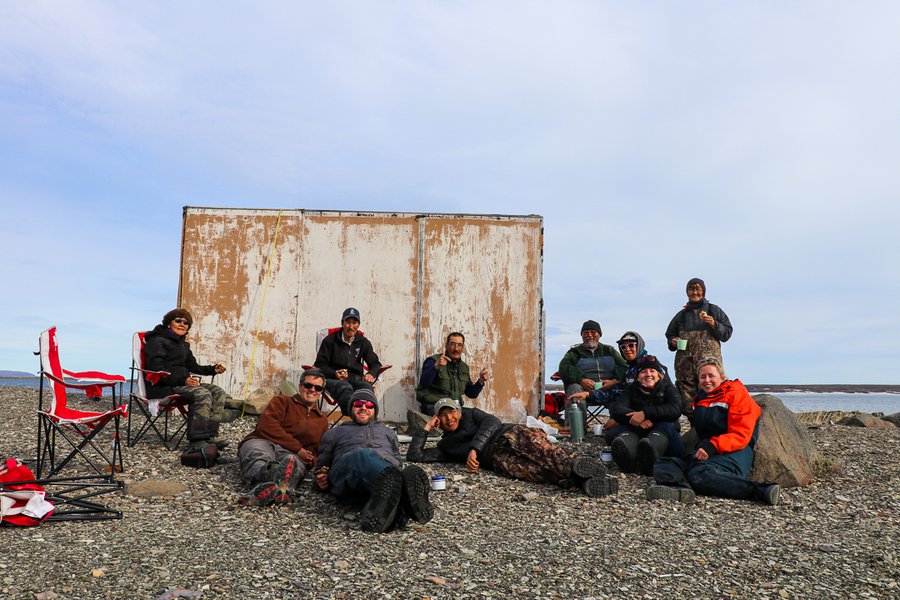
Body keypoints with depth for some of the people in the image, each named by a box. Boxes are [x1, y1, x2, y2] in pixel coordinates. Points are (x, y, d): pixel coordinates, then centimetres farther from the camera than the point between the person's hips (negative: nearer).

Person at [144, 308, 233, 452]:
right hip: (163, 386, -9)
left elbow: (193, 367, 29)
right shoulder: (157, 341, -3)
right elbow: (157, 370, -15)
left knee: (219, 392, -9)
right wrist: (183, 380, -24)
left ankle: (211, 435, -17)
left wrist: (212, 369, 10)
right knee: (202, 394, -31)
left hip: (182, 382, 9)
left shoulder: (183, 345, 26)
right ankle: (197, 439, -30)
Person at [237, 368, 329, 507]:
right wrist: (298, 448, -5)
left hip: (291, 454, 1)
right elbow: (266, 425, 2)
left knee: (294, 462, -39)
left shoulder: (322, 421, 32)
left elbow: (317, 450, 27)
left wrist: (309, 459, -1)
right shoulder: (282, 401, 21)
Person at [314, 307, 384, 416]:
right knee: (345, 387, -40)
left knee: (367, 387, -35)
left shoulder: (363, 342, 19)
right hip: (334, 379, -2)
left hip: (356, 378, 3)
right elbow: (320, 365, 6)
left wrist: (370, 374, -5)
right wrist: (335, 373, -14)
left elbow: (375, 364, 21)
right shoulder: (330, 341, 9)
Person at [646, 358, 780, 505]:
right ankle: (680, 488, -48)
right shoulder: (699, 399, 25)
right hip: (705, 453, 7)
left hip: (733, 453, -7)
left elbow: (741, 435, -9)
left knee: (699, 474, -38)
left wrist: (713, 446, -21)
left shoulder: (737, 394, 3)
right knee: (662, 465, -15)